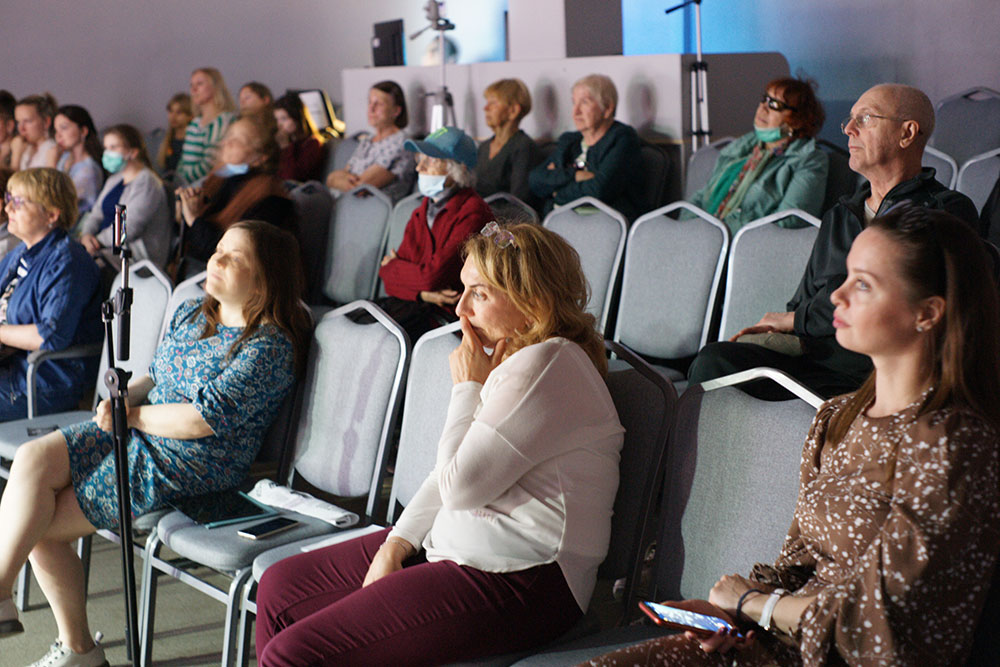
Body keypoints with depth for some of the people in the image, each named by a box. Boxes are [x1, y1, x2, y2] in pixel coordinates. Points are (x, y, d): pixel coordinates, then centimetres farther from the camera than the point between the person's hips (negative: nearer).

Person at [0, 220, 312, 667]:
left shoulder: (268, 347, -16)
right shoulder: (190, 314, 13)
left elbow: (202, 419, -21)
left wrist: (131, 416, -11)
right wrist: (122, 397, 0)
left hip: (186, 470, -8)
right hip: (134, 434, 8)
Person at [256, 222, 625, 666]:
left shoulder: (545, 366, -18)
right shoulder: (512, 357, 15)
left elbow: (460, 486, -18)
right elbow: (449, 473, 17)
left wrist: (467, 387, -7)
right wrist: (396, 544, 5)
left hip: (516, 582, -11)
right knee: (279, 587, 14)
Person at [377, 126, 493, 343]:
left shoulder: (473, 214, -12)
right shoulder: (420, 213, 14)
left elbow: (433, 276, -19)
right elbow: (391, 281, 10)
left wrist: (391, 267, 1)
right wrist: (422, 293, -12)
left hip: (448, 313, -7)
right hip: (412, 301, 7)